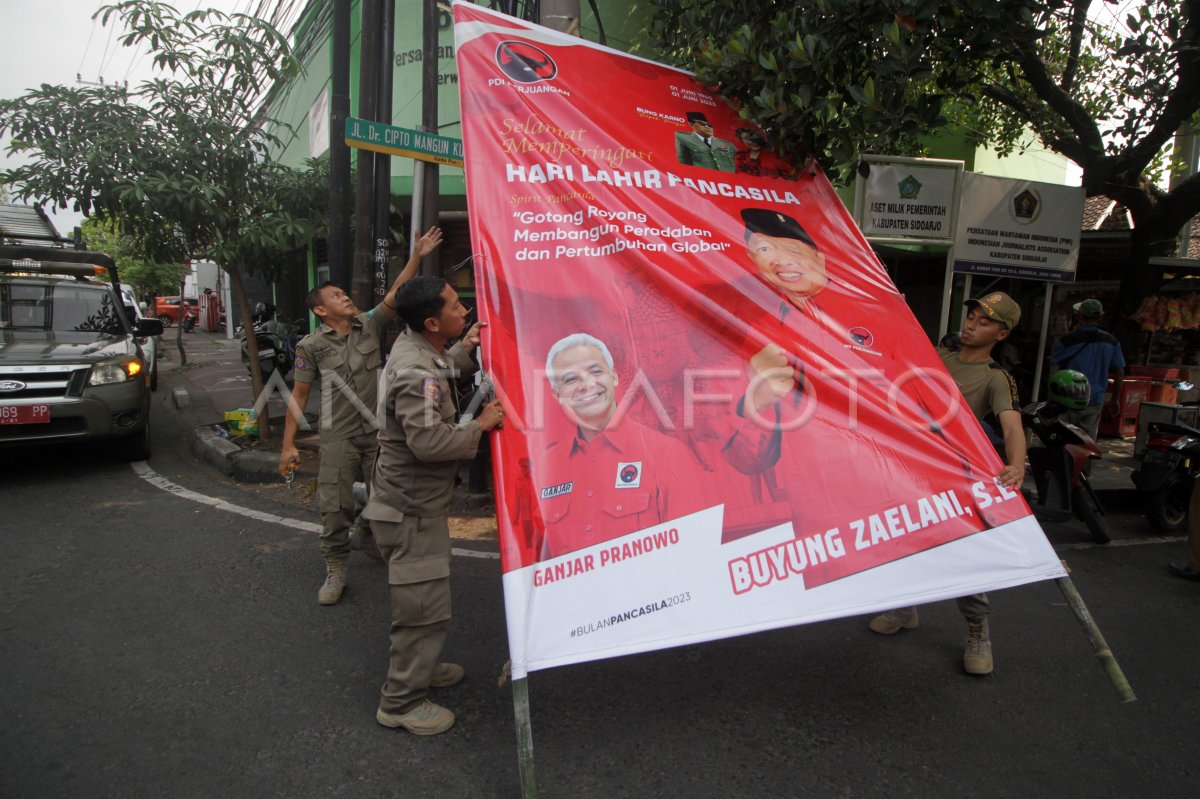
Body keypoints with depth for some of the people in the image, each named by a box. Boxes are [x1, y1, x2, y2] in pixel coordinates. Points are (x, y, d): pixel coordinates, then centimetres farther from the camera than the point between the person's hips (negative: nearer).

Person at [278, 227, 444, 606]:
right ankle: (335, 570, 14)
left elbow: (395, 294, -6)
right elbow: (299, 394, -3)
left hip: (378, 431, 3)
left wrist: (416, 256, -15)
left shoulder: (369, 325, 4)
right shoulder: (311, 345, -4)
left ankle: (370, 539, 42)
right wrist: (288, 445, -5)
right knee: (335, 505, -2)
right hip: (338, 436, -3)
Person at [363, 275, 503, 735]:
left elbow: (442, 370, 28)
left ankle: (418, 666, 44)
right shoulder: (416, 373, -27)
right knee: (425, 604, 0)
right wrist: (480, 425, -21)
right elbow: (429, 441, -34)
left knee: (422, 598, 25)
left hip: (413, 500, 11)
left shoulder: (412, 348, 5)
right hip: (413, 507, -11)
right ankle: (400, 701, 16)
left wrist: (464, 349, 12)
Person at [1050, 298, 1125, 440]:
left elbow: (1053, 360, 4)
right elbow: (1120, 373, 6)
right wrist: (1115, 400, 16)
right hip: (1095, 402, 4)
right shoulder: (1111, 342, 1)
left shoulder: (1068, 340, -13)